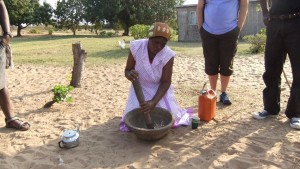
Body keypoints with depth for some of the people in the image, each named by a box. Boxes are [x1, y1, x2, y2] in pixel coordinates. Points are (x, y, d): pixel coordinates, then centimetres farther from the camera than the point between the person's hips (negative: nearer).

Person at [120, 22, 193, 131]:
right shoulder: (136, 47, -21)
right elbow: (127, 70, -8)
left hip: (159, 89, -1)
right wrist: (129, 74, -35)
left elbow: (166, 82, -17)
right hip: (140, 88, 1)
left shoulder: (168, 55, -22)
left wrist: (153, 102, -31)